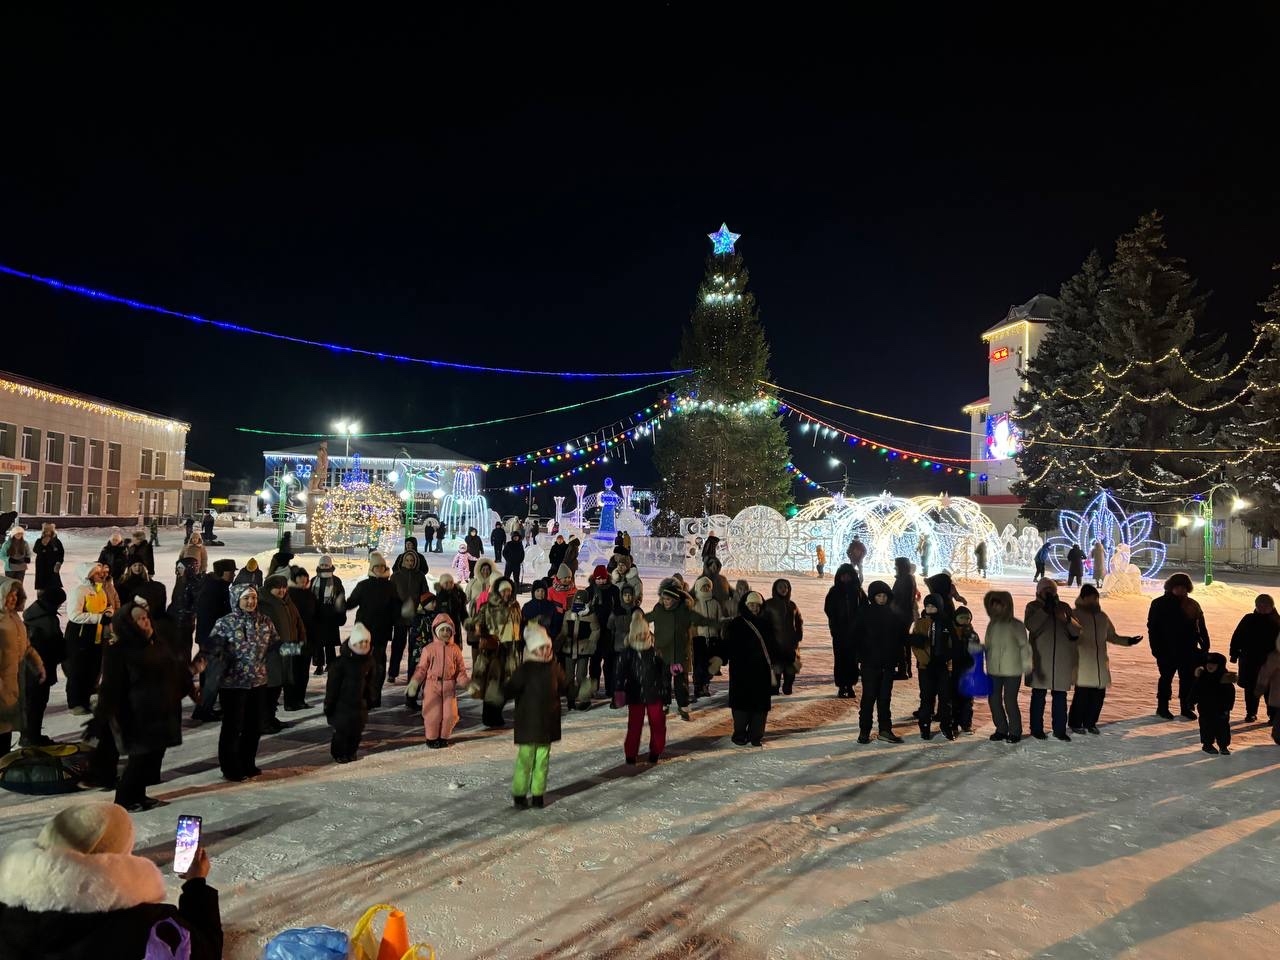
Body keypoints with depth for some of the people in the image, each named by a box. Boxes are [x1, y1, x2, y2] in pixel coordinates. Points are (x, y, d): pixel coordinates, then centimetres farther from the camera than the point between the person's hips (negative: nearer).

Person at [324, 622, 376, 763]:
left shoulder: (369, 661, 0)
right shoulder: (341, 662, -15)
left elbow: (372, 682, 12)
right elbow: (332, 685, -10)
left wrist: (370, 698, 12)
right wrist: (329, 704, -6)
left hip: (360, 703, 4)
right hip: (342, 703, -4)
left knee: (357, 730, 9)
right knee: (341, 730, 1)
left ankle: (351, 752, 28)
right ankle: (338, 753, 19)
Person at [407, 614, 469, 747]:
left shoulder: (455, 649, 4)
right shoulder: (428, 649, -2)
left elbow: (460, 670, 8)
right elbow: (421, 669, 0)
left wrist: (466, 682, -7)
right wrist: (414, 682, -11)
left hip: (449, 686, 2)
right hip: (432, 685, -2)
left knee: (450, 714, 0)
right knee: (433, 713, -1)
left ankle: (444, 737, 22)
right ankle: (431, 738, 21)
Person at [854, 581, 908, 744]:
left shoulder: (895, 616, 6)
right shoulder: (865, 615, -3)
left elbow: (903, 639, 8)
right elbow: (857, 638, -4)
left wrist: (901, 659, 1)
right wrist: (861, 656, -11)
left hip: (888, 664, 3)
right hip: (870, 663, -3)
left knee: (885, 697, 8)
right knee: (869, 697, -1)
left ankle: (885, 730, 13)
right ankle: (864, 731, 4)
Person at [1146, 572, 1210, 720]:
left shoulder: (1192, 605, 6)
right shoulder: (1159, 604, -4)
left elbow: (1201, 627, 7)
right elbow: (1152, 628, -5)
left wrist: (1205, 645, -3)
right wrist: (1156, 649, -11)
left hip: (1188, 651, 3)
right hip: (1167, 651, -3)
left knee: (1188, 679, 7)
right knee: (1166, 678, 5)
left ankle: (1186, 707, 19)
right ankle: (1162, 707, 16)